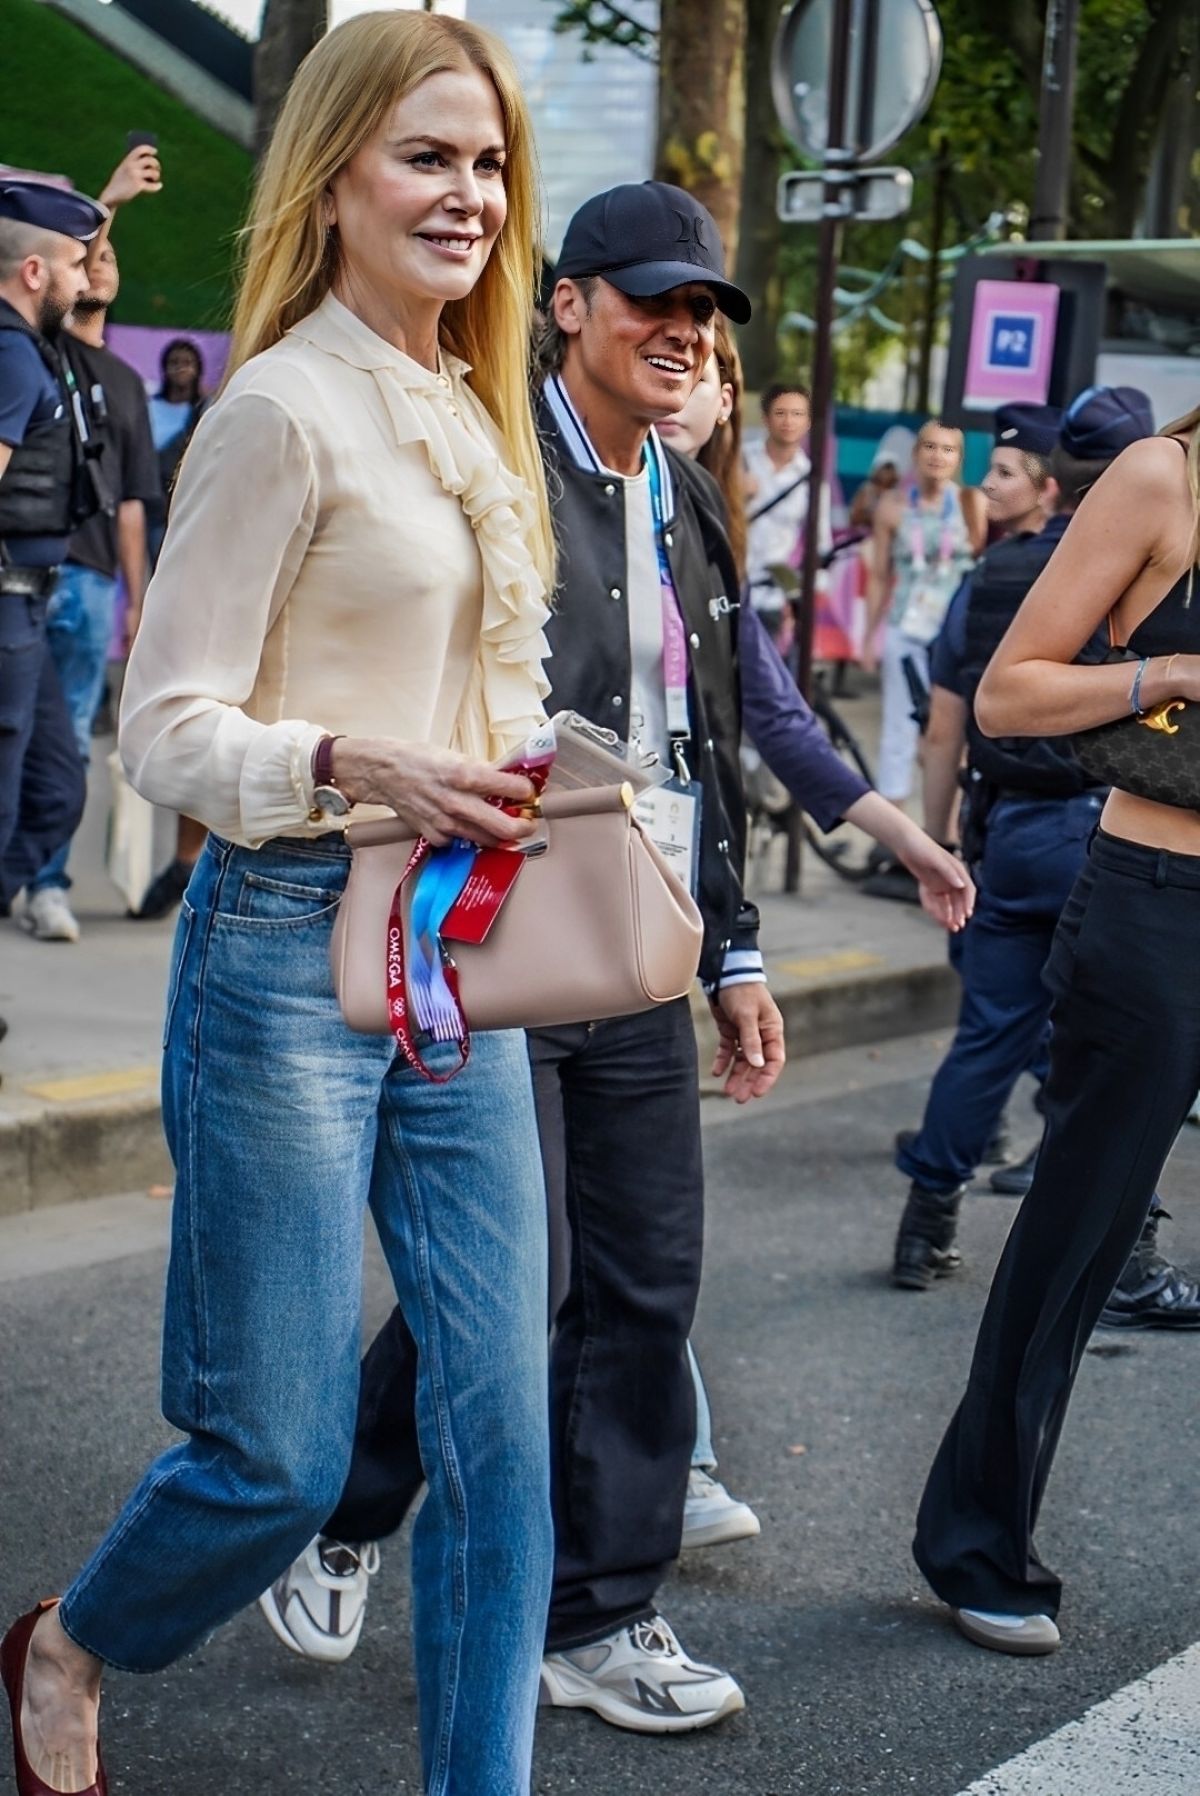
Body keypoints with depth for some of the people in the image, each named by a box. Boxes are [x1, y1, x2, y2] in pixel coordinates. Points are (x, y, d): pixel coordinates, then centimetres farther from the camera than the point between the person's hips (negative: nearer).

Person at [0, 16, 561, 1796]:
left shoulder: (474, 415, 13)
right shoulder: (286, 409, -10)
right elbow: (167, 726, -13)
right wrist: (358, 767, -28)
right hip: (292, 943, -7)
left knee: (501, 1430, 4)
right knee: (279, 1454, 3)